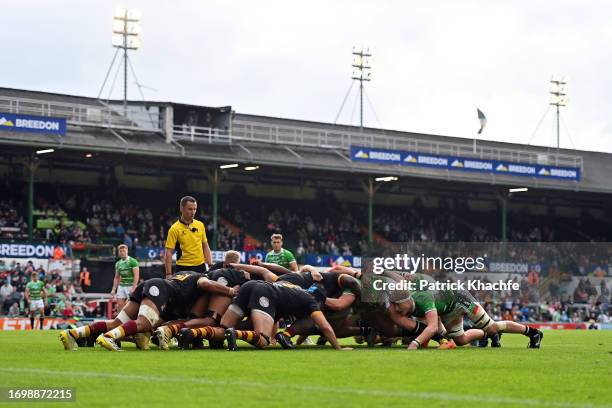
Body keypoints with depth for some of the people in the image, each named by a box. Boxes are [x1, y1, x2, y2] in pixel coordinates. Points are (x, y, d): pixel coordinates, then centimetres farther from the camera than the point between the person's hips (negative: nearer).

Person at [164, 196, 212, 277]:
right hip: (184, 268, -4)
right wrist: (169, 274, -16)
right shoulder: (175, 229, -7)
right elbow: (169, 253, -9)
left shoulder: (200, 225, 7)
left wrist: (210, 266, 7)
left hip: (200, 267, 4)